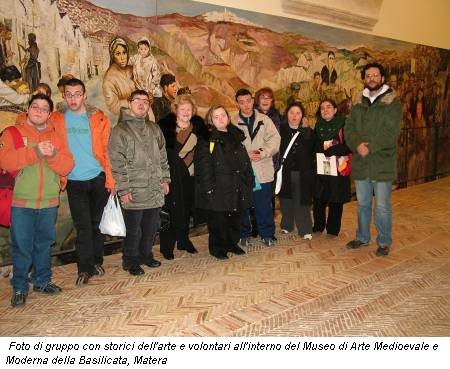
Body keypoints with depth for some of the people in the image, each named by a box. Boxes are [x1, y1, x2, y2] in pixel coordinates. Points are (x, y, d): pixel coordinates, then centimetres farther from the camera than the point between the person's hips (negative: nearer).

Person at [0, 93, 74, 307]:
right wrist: (34, 152, -23)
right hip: (21, 202, -3)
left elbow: (67, 166, 1)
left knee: (44, 244, 13)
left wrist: (53, 155, -18)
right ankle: (20, 287, 15)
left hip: (49, 202, 3)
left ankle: (42, 281, 27)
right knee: (22, 246, 2)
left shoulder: (56, 137, 11)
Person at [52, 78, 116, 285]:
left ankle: (97, 262, 25)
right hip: (74, 182, 0)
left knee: (97, 223, 10)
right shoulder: (57, 120, 3)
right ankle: (85, 268, 11)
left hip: (98, 179, 0)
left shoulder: (98, 118, 2)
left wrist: (111, 178, -4)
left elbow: (107, 150, 1)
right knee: (83, 225, -1)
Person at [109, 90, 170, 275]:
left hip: (155, 190, 6)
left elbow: (163, 157, 19)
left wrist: (165, 179, 13)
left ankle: (146, 254, 33)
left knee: (152, 226, 14)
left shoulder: (154, 129, 14)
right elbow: (117, 163, -10)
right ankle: (131, 261, 20)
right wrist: (123, 189, -14)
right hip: (134, 191, -5)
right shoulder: (120, 130, -5)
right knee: (134, 229, 3)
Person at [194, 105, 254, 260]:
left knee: (236, 218, 13)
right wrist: (208, 187, -19)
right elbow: (203, 166, -12)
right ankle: (217, 247, 19)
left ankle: (232, 243, 30)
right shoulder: (206, 139, -3)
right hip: (217, 189, -5)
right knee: (217, 220, 2)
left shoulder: (236, 136, 15)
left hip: (237, 188, 6)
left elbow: (246, 161, 17)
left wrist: (248, 181, 9)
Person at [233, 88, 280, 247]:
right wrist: (246, 155, -14)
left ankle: (267, 234, 20)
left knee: (264, 205, 6)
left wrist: (262, 152, -13)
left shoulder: (264, 120, 7)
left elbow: (274, 139, 1)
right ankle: (244, 234, 24)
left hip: (262, 170, 1)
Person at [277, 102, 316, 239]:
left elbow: (312, 151, -8)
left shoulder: (308, 132, 4)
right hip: (285, 172, 0)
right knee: (286, 200, 11)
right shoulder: (281, 129, 1)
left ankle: (305, 230, 9)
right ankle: (287, 226, 27)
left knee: (302, 201, 1)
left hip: (303, 173, 0)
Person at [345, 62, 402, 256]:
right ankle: (362, 238, 31)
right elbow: (349, 129, 2)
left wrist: (370, 147, -20)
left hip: (382, 164, -4)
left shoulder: (393, 103, -3)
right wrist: (358, 145, -16)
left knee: (382, 206, 2)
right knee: (362, 204, 16)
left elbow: (391, 132, -14)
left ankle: (384, 242, 19)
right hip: (360, 163, 5)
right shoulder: (358, 104, 12)